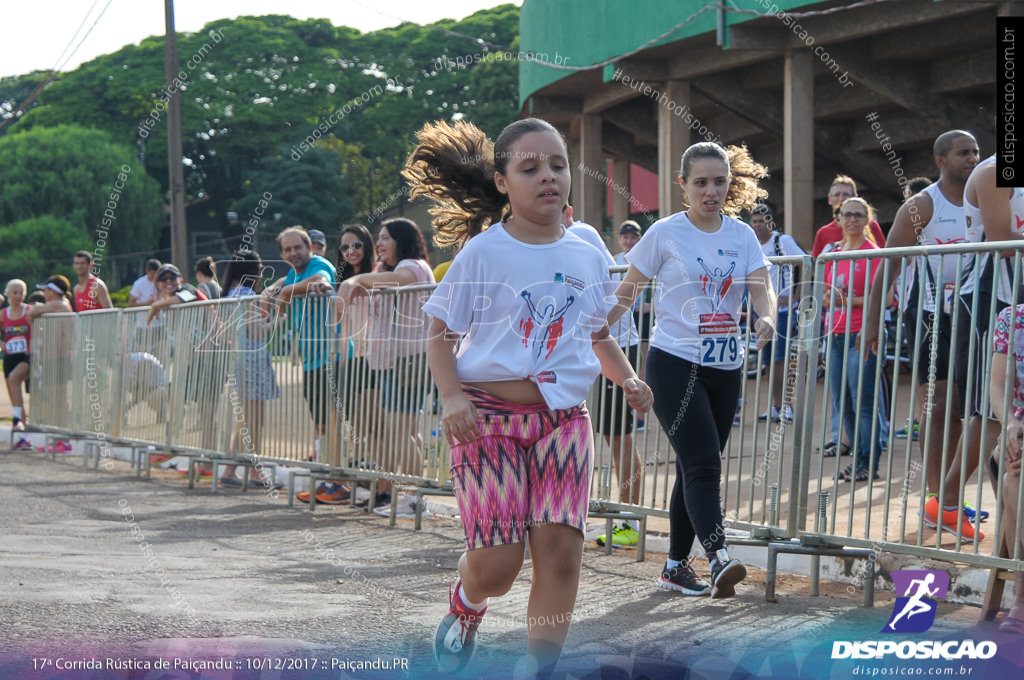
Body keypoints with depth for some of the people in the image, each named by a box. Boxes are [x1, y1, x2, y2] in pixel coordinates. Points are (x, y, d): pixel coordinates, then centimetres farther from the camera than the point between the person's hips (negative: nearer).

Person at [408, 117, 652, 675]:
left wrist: (627, 379, 2)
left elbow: (599, 335, 22)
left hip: (563, 417, 3)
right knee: (497, 562, -7)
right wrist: (453, 398, -15)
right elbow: (440, 336, 1)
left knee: (560, 549, -10)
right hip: (489, 415, -3)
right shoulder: (482, 253, -2)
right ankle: (465, 607, 29)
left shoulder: (588, 258, 9)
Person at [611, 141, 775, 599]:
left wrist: (767, 318, -24)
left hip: (725, 368, 5)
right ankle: (718, 559, -28)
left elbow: (762, 288, -2)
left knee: (697, 468, 9)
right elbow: (626, 291, 3)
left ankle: (676, 565, 19)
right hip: (673, 364, -5)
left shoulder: (742, 235, 7)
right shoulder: (665, 234, -3)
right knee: (702, 464, -17)